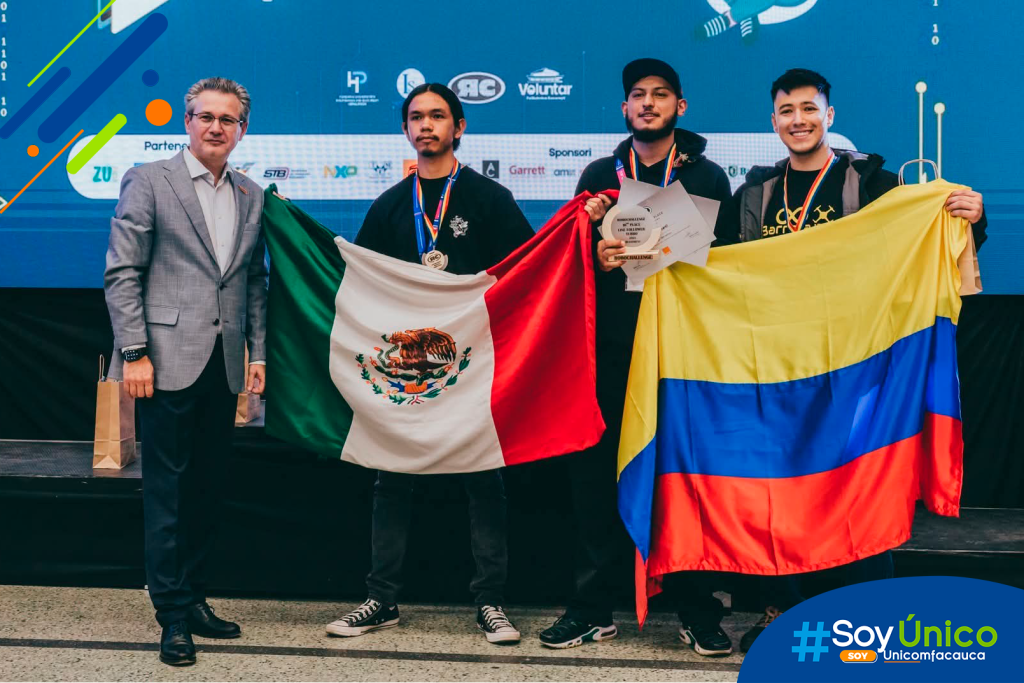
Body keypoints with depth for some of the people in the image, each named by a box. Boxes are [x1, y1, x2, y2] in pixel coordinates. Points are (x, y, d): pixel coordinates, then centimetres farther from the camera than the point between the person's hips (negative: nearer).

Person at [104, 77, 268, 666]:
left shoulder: (252, 197, 13)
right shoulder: (149, 181, -1)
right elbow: (122, 273, -5)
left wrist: (259, 353, 9)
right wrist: (134, 352, -11)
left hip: (225, 366, 5)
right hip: (170, 362, -5)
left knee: (210, 487, 10)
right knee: (167, 490, 0)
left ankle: (195, 598, 22)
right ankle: (174, 615, 8)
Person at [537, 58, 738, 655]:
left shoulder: (708, 176, 10)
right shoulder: (600, 175, 15)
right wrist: (596, 259, -7)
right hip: (611, 344, 2)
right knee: (598, 471, -1)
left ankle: (698, 612, 7)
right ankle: (594, 608, 10)